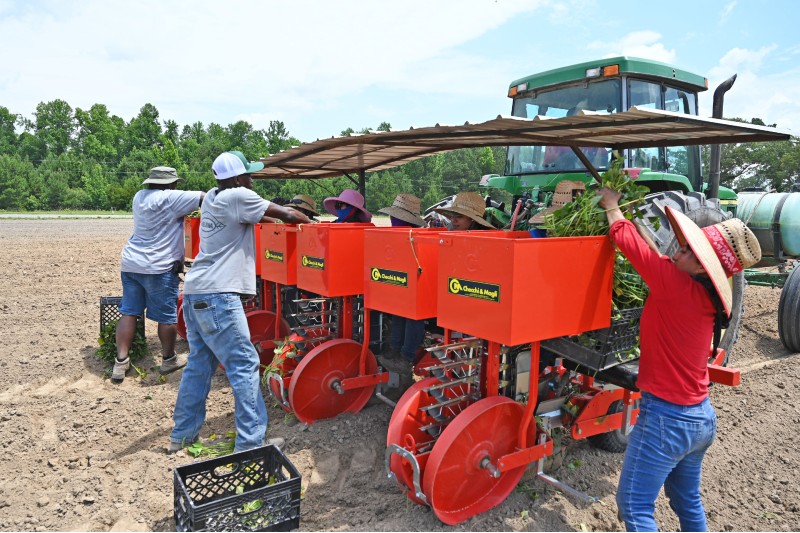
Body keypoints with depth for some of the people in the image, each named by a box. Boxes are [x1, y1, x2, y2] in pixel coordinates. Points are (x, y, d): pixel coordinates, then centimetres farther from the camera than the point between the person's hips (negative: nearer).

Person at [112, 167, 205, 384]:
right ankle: (169, 359, 17)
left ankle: (121, 362, 11)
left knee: (129, 312, 10)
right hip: (158, 267, -8)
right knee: (167, 316, 5)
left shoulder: (140, 196, 12)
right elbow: (204, 197, -12)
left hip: (131, 263, 8)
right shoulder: (169, 198, -12)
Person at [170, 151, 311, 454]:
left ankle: (182, 435, 26)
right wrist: (306, 220, 15)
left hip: (195, 293, 9)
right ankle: (250, 443, -2)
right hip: (217, 296, -9)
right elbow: (287, 216, -3)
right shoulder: (238, 197, -9)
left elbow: (260, 212, 23)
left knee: (199, 364, 17)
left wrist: (280, 212, 13)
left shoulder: (212, 197, 14)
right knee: (244, 365, -4)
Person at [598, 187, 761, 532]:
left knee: (633, 505, 4)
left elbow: (629, 241, -15)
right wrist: (637, 217, 20)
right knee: (687, 500, 24)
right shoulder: (705, 297, 2)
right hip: (701, 417, 9)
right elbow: (654, 256, 16)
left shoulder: (677, 286, -22)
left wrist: (611, 206, 2)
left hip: (666, 419, -9)